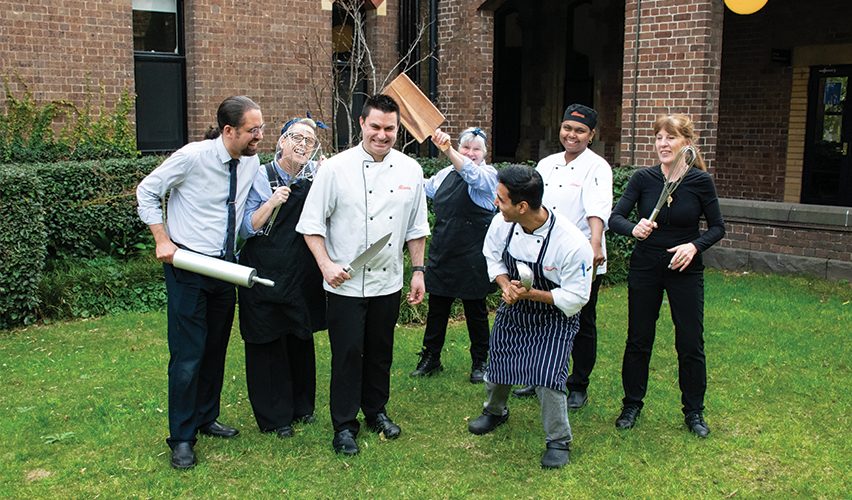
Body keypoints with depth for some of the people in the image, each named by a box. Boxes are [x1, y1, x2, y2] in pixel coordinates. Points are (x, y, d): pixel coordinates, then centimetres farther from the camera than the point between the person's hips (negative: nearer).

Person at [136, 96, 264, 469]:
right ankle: (181, 438, 9)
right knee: (188, 353, -5)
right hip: (187, 266, -6)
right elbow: (147, 192, -5)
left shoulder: (251, 162, 2)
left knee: (217, 348, 16)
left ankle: (207, 418, 34)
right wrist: (163, 240, -11)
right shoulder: (192, 157, -16)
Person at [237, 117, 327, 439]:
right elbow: (246, 229, -7)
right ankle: (274, 416, 21)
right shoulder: (261, 177, -7)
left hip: (304, 276, 3)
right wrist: (272, 202, -21)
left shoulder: (318, 177, 2)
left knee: (301, 339, 16)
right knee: (268, 343, 5)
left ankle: (302, 406, 35)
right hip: (265, 275, -3)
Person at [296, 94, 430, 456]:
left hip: (389, 282, 4)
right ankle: (344, 425, 18)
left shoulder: (410, 170, 3)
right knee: (347, 354, 2)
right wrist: (326, 264, -14)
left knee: (381, 352, 15)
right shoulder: (335, 168, -9)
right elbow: (311, 223, -5)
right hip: (346, 283, -3)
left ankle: (376, 411, 35)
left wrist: (418, 270, 9)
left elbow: (416, 227, 11)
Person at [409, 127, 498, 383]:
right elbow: (423, 188, 28)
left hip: (472, 259, -5)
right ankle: (431, 358, 26)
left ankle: (479, 362, 24)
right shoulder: (445, 174, 11)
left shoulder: (488, 175, -7)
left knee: (476, 311, 8)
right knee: (437, 308, 12)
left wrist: (447, 149, -46)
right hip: (442, 254, 5)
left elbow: (470, 173, -31)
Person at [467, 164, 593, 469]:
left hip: (554, 320, -5)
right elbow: (492, 256, 4)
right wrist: (506, 285, -15)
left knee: (546, 378, -15)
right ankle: (495, 411, 48)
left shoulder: (572, 244, -32)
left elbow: (575, 298, -21)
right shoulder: (502, 224, -18)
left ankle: (559, 442, 12)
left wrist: (532, 294, -29)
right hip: (513, 310, 5)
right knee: (497, 366, 14)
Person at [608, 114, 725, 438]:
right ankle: (632, 405, 26)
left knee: (690, 344, 5)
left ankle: (693, 411, 23)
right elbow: (614, 218, -10)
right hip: (645, 268, 1)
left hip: (685, 270, -1)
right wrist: (634, 229, -31)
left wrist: (694, 245, -18)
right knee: (638, 340, 9)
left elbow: (717, 228, 1)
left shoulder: (701, 181, -7)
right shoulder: (643, 178, -5)